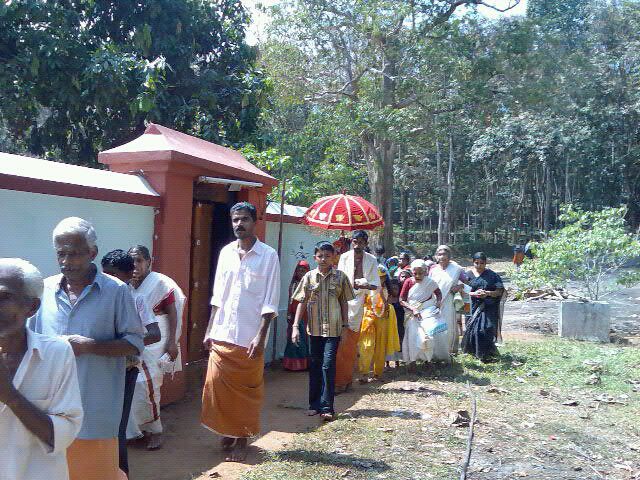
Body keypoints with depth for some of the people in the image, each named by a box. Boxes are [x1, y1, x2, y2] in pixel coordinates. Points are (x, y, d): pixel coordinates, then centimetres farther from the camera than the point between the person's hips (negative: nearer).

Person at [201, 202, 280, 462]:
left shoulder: (268, 255, -6)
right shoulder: (226, 252, 8)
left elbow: (270, 302, -7)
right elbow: (217, 297, 13)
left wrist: (260, 336, -13)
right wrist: (209, 330, 9)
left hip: (249, 338, -4)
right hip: (221, 335, 4)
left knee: (246, 391, 6)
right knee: (218, 385, 7)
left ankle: (241, 439, 21)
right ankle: (227, 432, 26)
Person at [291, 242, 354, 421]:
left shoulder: (340, 277, 0)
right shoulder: (309, 276, 2)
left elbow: (344, 303, 6)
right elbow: (302, 302, 2)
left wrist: (345, 326, 3)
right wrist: (295, 326, -5)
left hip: (333, 329, -2)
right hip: (314, 329, 2)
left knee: (328, 366, -8)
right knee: (315, 366, 11)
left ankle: (327, 407, -1)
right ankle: (315, 404, 21)